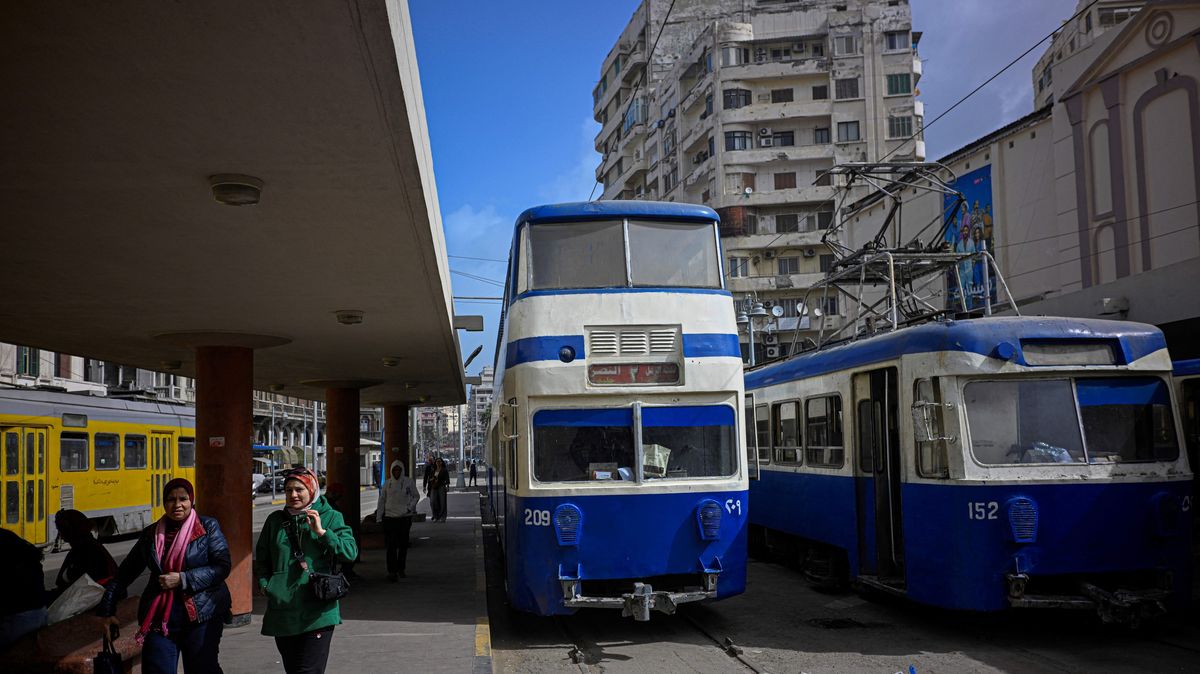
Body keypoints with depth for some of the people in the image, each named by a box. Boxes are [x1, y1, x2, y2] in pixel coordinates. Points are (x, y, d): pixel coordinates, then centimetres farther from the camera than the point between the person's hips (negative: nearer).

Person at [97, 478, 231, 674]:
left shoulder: (208, 527, -1)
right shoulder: (151, 533, 9)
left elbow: (222, 567, -9)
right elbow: (126, 572, 16)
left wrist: (183, 580, -16)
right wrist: (108, 608, 13)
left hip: (201, 617, -2)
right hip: (159, 619, 2)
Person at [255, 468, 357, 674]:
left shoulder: (330, 517, 1)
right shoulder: (275, 520, 11)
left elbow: (351, 553, -8)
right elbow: (261, 558, 22)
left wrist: (322, 532, -15)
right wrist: (264, 583, 5)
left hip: (317, 613, -4)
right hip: (282, 611, 4)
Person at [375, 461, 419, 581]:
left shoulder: (409, 482, 0)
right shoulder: (387, 484, 3)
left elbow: (416, 496, 8)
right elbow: (381, 500, 8)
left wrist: (410, 507, -8)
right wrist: (378, 517, 5)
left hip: (405, 517, 1)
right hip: (390, 517, 0)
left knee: (403, 545, 9)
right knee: (391, 546, -7)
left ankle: (400, 569, 23)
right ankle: (392, 571, -8)